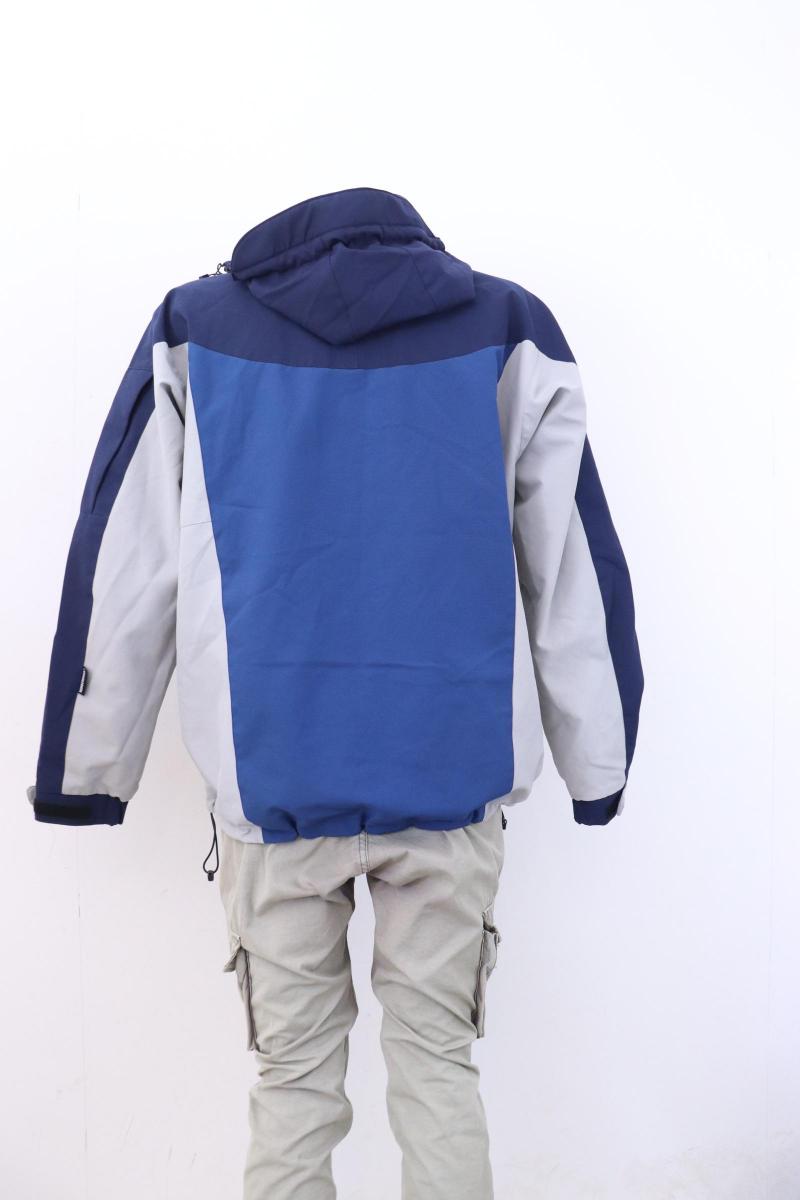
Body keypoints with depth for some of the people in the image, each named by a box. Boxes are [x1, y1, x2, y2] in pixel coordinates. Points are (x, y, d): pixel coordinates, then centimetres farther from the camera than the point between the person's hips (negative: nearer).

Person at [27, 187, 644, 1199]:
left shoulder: (192, 331, 10)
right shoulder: (510, 333, 10)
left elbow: (122, 574, 5)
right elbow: (574, 577, 8)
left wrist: (86, 768, 11)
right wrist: (598, 766, 14)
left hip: (271, 776, 0)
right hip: (453, 776, 1)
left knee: (292, 1074, 12)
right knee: (437, 1059, 14)